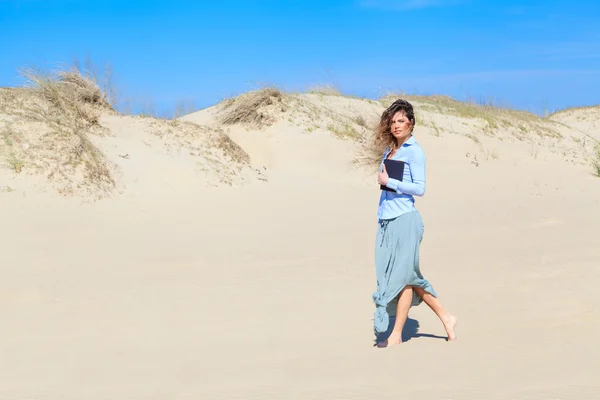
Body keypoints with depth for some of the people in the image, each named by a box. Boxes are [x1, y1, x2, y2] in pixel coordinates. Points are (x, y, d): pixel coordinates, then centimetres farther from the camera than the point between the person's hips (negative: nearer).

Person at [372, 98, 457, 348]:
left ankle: (396, 335, 6)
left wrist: (389, 182, -14)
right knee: (408, 276, 12)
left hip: (404, 220, -8)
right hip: (386, 221, 8)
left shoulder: (414, 151, -6)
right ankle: (445, 317, 25)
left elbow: (420, 188, -12)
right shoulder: (389, 150, 15)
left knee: (402, 276, -1)